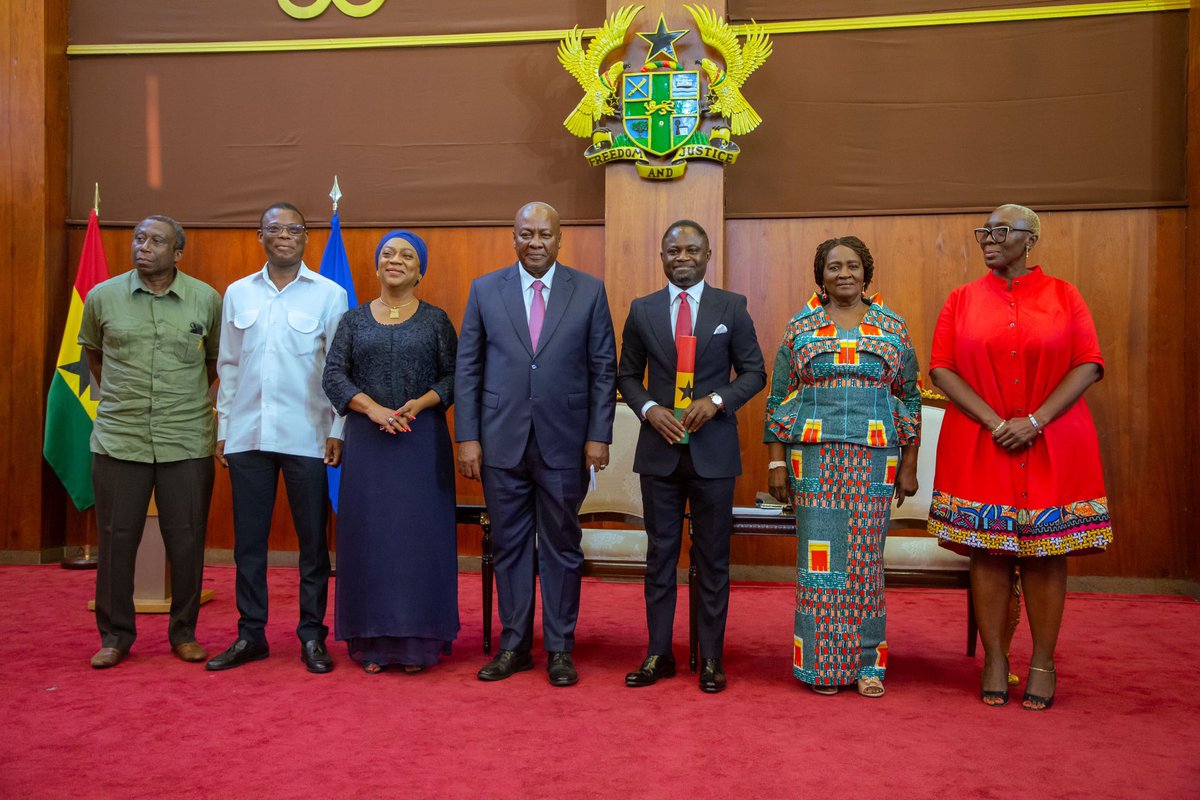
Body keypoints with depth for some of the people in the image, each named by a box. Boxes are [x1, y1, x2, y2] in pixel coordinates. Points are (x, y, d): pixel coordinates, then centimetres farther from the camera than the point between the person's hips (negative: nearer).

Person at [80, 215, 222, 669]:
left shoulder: (206, 299, 1)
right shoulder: (102, 297, 3)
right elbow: (93, 354, 18)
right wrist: (117, 398, 15)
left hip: (187, 441, 0)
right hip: (118, 440, 1)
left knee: (186, 540, 5)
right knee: (117, 538, 7)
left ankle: (184, 632, 21)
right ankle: (115, 635, 22)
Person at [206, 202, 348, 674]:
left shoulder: (330, 295, 1)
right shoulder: (237, 294, 10)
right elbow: (228, 366, 13)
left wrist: (337, 431, -5)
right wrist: (223, 428, 9)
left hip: (306, 436, -3)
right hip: (247, 435, 3)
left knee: (313, 541, 4)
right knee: (248, 539, 8)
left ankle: (312, 636, 15)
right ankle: (251, 634, 20)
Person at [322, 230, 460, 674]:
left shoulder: (436, 320, 6)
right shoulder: (354, 320, 10)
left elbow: (454, 376, 1)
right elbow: (333, 375, 2)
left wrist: (419, 404, -15)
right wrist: (373, 409, -13)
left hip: (422, 440, -1)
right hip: (367, 440, 1)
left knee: (420, 535, -1)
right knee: (369, 535, 2)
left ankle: (417, 641, 9)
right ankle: (373, 643, 12)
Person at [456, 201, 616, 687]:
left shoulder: (589, 291, 2)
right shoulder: (484, 290, 5)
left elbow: (604, 369, 2)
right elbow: (467, 369, 4)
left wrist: (598, 435, -5)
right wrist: (467, 437, -2)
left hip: (564, 442, -1)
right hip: (502, 441, 1)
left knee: (561, 547, 8)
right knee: (509, 545, 10)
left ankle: (559, 649, 20)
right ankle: (514, 645, 24)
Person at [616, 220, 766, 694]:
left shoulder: (732, 308, 2)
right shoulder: (641, 311, 6)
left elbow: (754, 371, 3)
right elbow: (628, 376, 10)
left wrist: (716, 400, -14)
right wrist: (650, 409, -9)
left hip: (713, 450, -1)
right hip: (659, 449, 2)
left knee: (713, 557, 6)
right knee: (660, 553, 8)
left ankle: (711, 658, 17)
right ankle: (658, 654, 19)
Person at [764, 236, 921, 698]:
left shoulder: (892, 327, 8)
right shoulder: (801, 328, 7)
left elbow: (909, 399, 10)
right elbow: (778, 398, 6)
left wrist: (909, 466, 5)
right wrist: (776, 463, 0)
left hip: (875, 457, 1)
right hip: (814, 455, 0)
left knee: (866, 555, 4)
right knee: (820, 553, 0)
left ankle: (867, 663, 16)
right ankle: (823, 662, 12)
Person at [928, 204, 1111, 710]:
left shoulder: (1063, 296, 7)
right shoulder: (961, 300, 8)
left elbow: (1089, 365, -2)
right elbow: (942, 370, -1)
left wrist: (1036, 420, -14)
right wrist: (996, 423, -12)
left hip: (1053, 449, 0)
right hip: (979, 449, 1)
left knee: (1045, 552, 3)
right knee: (988, 551, 2)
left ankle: (1042, 663, 15)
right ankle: (994, 660, 13)